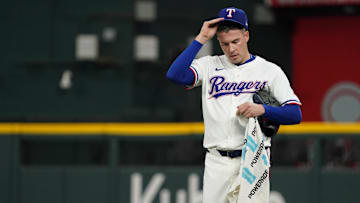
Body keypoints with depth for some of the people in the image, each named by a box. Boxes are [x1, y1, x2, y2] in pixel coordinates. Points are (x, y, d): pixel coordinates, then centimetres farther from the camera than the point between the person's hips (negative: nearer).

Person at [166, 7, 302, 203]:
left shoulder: (270, 70, 6)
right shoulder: (209, 66, 10)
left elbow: (295, 114, -1)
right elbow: (174, 75, -8)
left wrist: (262, 109, -20)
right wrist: (201, 39, -5)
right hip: (217, 162, 2)